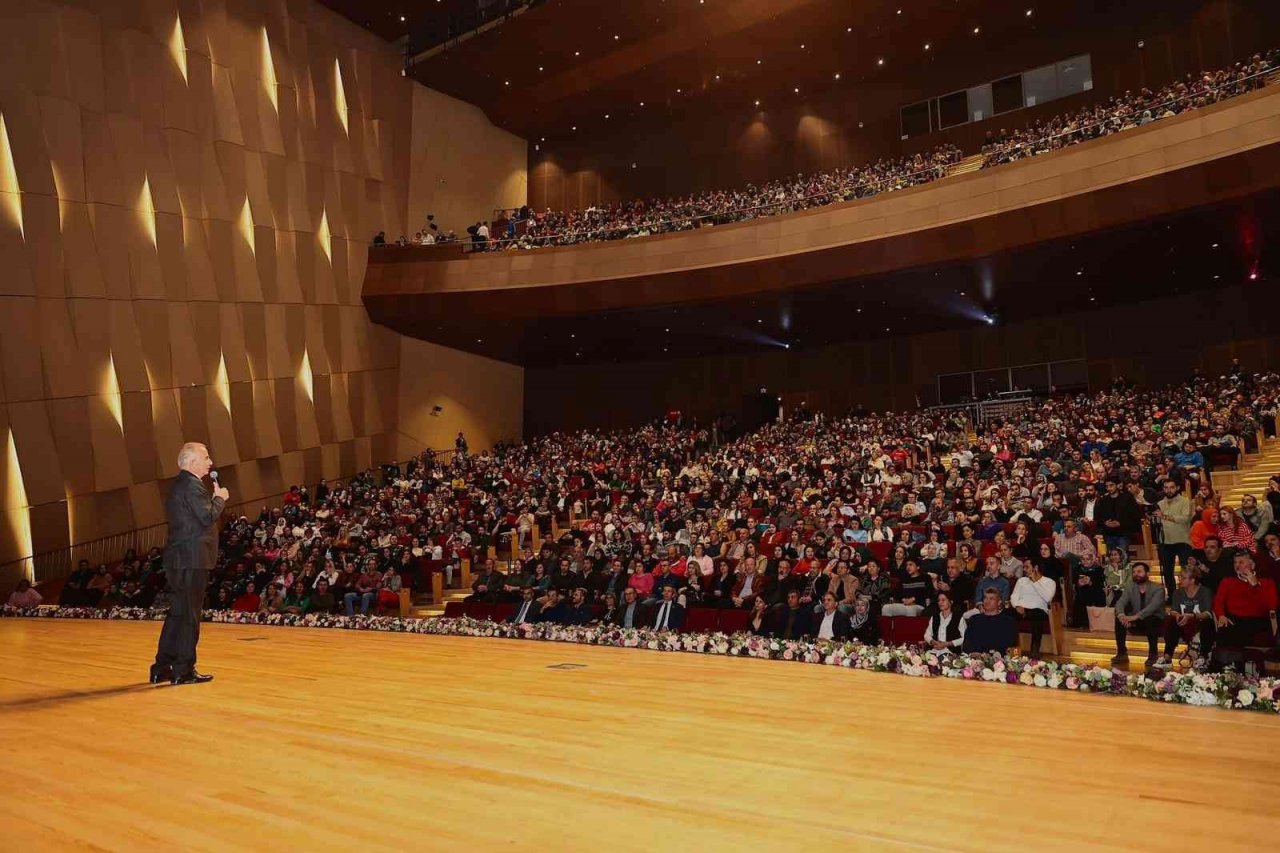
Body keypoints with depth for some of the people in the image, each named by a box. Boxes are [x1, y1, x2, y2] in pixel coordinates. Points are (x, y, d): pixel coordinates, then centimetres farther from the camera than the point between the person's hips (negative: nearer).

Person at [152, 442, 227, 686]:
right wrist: (220, 498, -6)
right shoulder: (192, 486, -14)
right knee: (189, 615, -4)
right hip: (192, 559, -10)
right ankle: (183, 670, 1)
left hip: (178, 559, 10)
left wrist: (214, 498, 12)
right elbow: (208, 517, -21)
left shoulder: (178, 485, 19)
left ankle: (162, 667, 20)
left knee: (177, 613, 15)